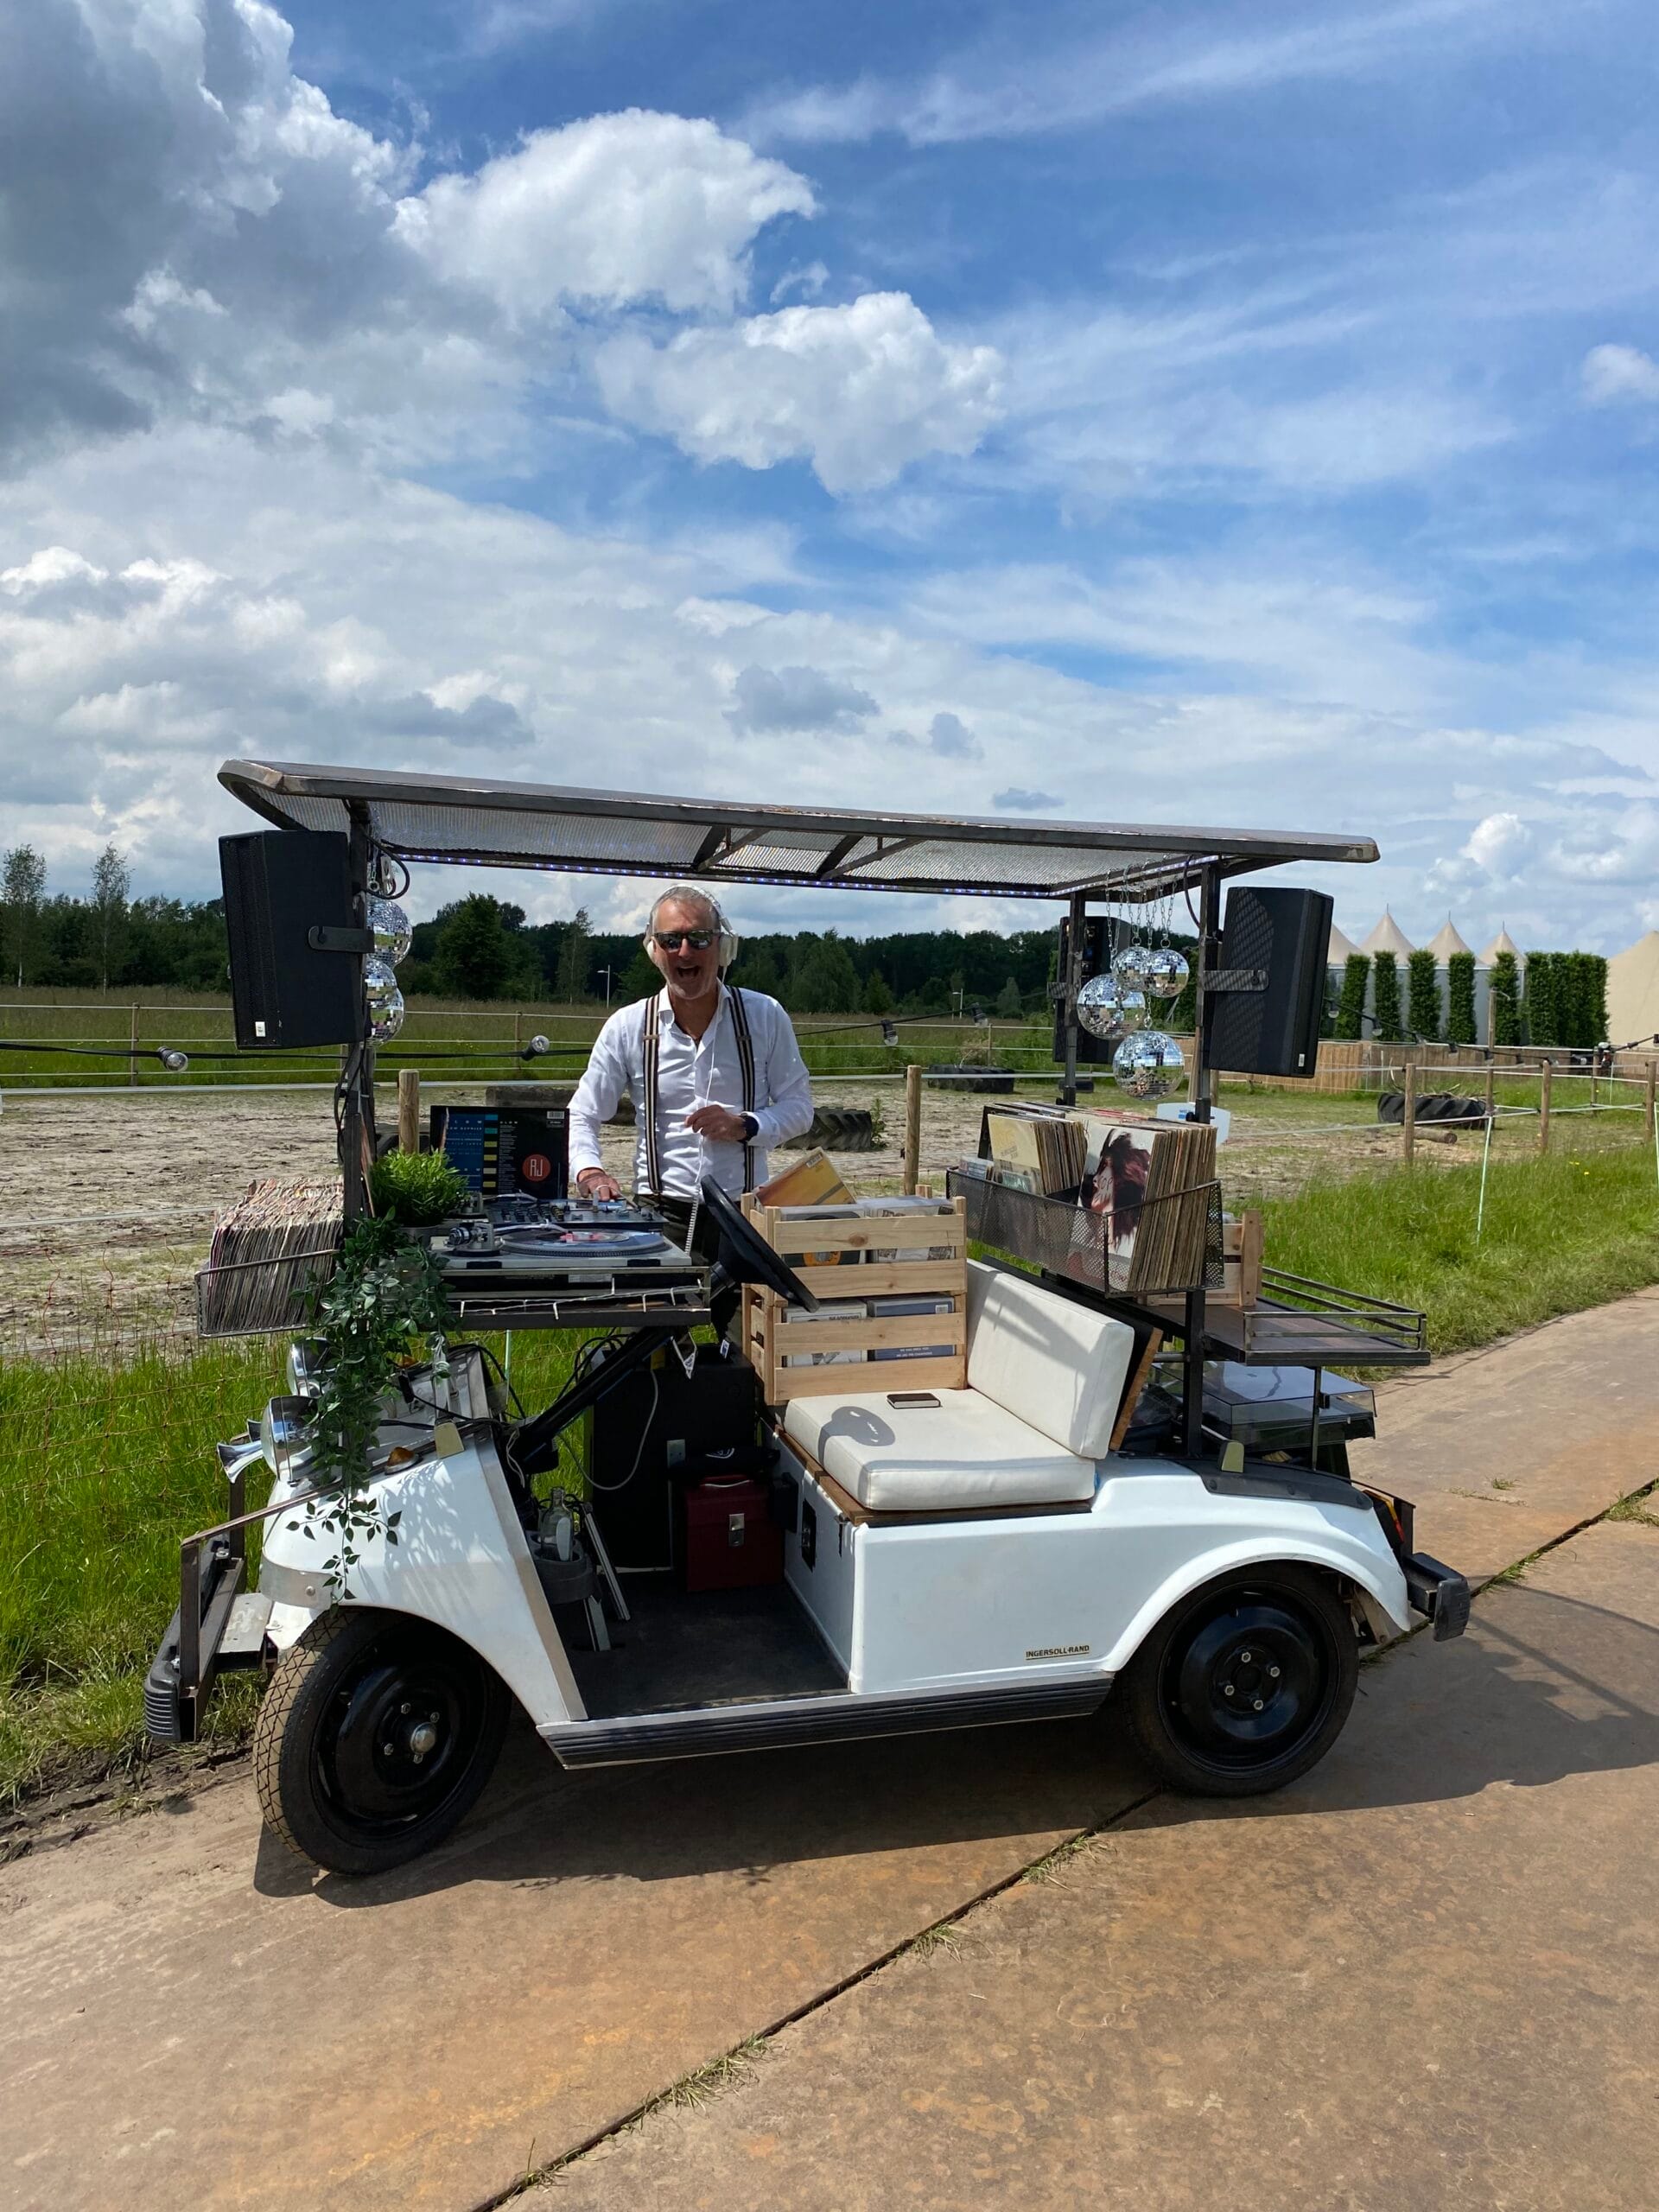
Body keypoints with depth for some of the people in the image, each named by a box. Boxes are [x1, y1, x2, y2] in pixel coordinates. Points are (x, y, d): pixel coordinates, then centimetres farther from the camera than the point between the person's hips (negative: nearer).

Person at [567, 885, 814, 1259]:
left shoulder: (764, 1016, 4)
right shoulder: (626, 1027, 5)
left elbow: (798, 1107, 9)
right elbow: (581, 1116, 9)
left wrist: (745, 1126, -9)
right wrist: (588, 1170, -11)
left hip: (745, 1215, 1)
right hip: (660, 1214, 0)